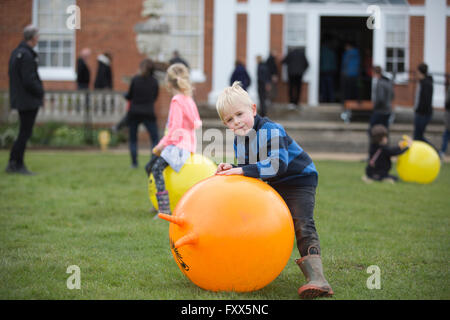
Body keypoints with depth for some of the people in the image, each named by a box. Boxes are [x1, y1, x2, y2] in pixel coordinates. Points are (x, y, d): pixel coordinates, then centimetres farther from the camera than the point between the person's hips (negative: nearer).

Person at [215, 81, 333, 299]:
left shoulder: (271, 131, -26)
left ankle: (316, 278, -34)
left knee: (302, 225, -23)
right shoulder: (239, 139, -1)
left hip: (299, 180, -9)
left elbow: (278, 165, -38)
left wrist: (243, 170, -39)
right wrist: (231, 169, -18)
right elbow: (247, 170, 3)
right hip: (273, 185, 9)